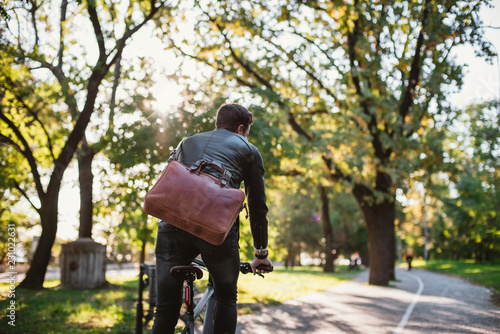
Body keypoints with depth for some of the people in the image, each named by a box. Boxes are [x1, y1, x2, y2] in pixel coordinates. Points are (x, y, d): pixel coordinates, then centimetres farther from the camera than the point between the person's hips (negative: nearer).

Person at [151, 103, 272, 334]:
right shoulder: (248, 150, 24)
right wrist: (261, 253, 31)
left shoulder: (185, 143, 34)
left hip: (173, 222, 3)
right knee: (226, 298, 22)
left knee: (166, 310, 11)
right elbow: (258, 206, 23)